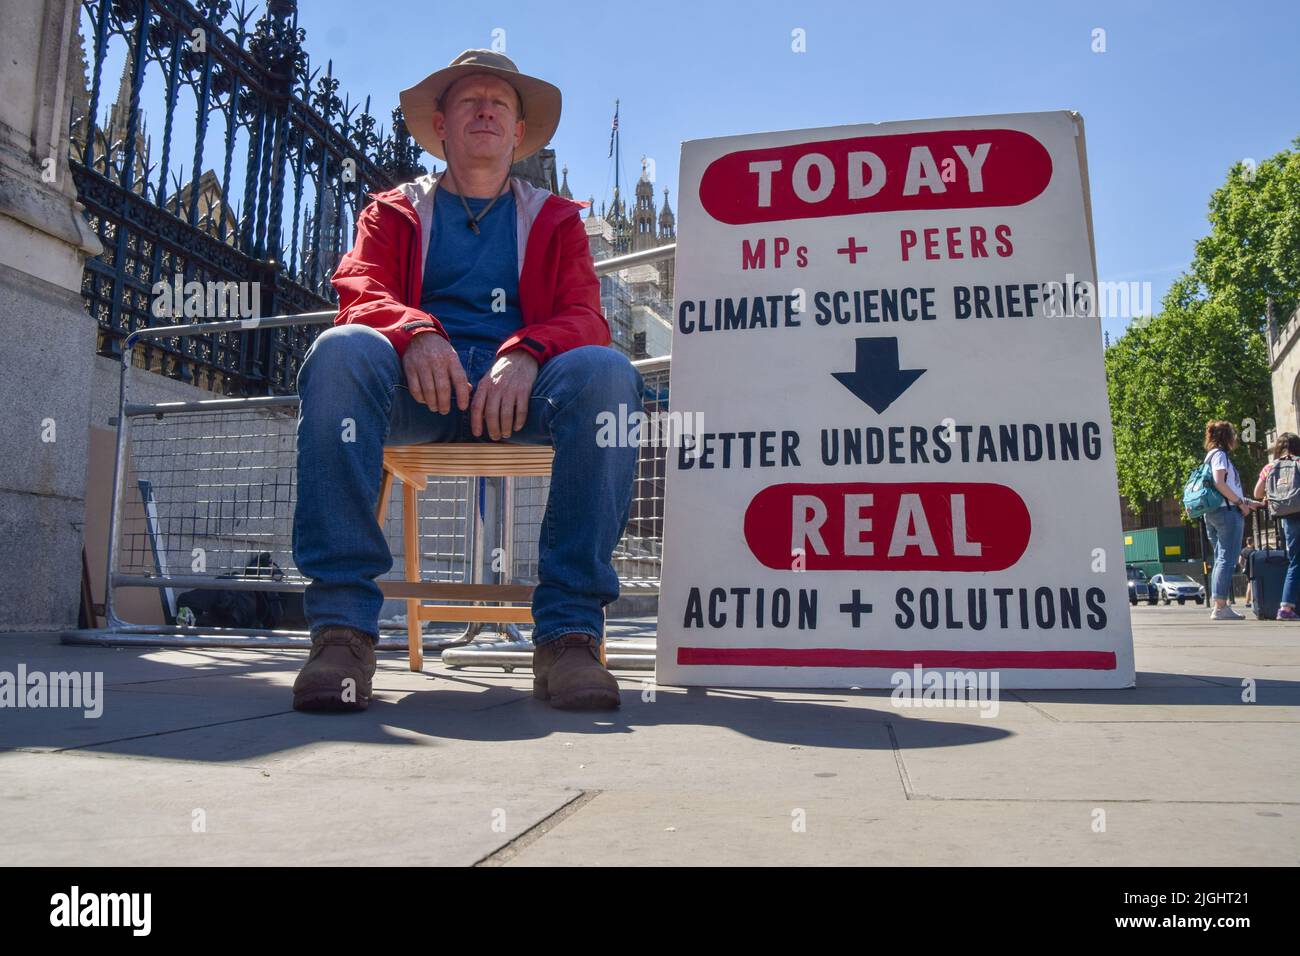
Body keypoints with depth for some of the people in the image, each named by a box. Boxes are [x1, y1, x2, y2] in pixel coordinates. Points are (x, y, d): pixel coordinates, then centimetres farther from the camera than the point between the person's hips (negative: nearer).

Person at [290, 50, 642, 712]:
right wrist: (415, 332, -19)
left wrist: (526, 355, -17)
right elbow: (361, 293, 6)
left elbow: (585, 319, 7)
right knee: (340, 351, -33)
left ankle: (569, 632, -31)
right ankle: (342, 625, -32)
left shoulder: (555, 219, 24)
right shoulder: (394, 211, 25)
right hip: (416, 386, 0)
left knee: (606, 372, -32)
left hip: (518, 386, 0)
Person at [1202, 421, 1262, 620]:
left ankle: (1218, 606, 8)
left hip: (1213, 514, 10)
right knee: (1227, 560, -10)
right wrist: (1241, 503, -12)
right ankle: (1220, 607, -13)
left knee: (1220, 560, 9)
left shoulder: (1212, 456, 22)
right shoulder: (1220, 454, -6)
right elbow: (1219, 483, -19)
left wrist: (1248, 502, 26)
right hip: (1227, 512, -10)